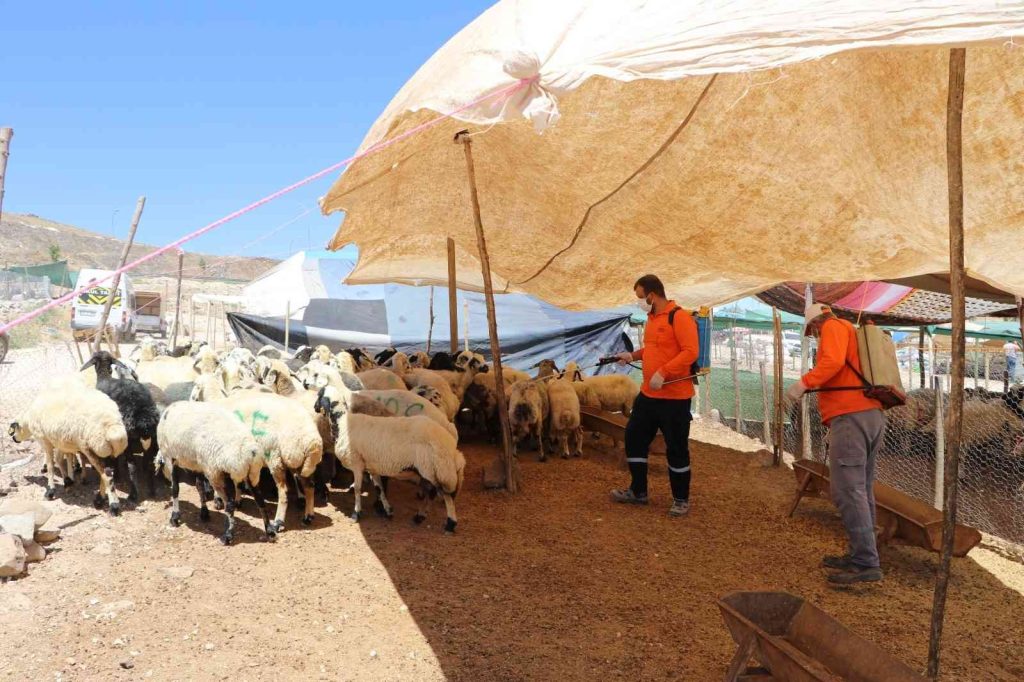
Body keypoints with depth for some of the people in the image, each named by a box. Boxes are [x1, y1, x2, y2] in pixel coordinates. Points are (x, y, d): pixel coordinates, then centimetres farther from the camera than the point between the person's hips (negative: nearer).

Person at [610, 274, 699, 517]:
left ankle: (681, 500, 18)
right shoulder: (652, 318, 13)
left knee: (676, 448, 2)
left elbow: (690, 352, -23)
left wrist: (663, 373, -28)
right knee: (634, 438, 13)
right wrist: (633, 355, 13)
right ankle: (638, 491, 27)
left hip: (674, 396, -9)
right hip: (648, 394, 9)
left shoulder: (679, 317, -15)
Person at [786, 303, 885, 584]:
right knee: (861, 490, 13)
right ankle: (860, 555, 18)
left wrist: (804, 383, -18)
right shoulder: (853, 333, 28)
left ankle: (866, 564, -13)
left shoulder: (834, 327, 2)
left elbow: (833, 361, -17)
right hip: (872, 414, 10)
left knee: (848, 491, -11)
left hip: (851, 416, -10)